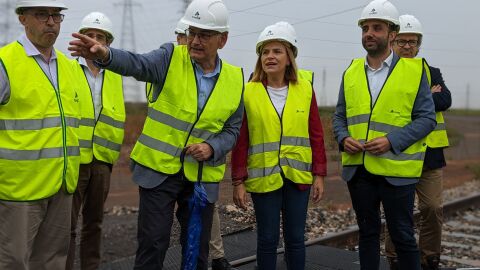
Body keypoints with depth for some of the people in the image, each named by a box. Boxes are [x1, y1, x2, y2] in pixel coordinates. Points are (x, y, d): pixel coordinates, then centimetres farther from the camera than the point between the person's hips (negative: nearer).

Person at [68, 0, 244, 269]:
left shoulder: (235, 79, 2)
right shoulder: (172, 58, -6)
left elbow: (232, 130, 7)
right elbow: (137, 64, -26)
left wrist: (212, 148, -14)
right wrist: (105, 54, -47)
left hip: (203, 177, 3)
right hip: (159, 170, -2)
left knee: (197, 248, 12)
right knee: (153, 244, -1)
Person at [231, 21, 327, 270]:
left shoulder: (305, 90, 1)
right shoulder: (248, 92, -4)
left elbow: (316, 135, 5)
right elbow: (240, 140, -3)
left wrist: (319, 174, 2)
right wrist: (238, 181, -4)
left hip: (298, 177, 2)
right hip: (263, 177, -2)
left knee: (295, 238, 11)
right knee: (267, 239, 7)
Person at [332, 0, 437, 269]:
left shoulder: (414, 70, -4)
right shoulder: (351, 72, 8)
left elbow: (426, 118, -6)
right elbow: (340, 116, 13)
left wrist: (392, 140, -19)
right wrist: (344, 138, -8)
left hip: (396, 170, -4)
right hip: (358, 169, 4)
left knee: (402, 235, 5)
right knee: (368, 232, 16)